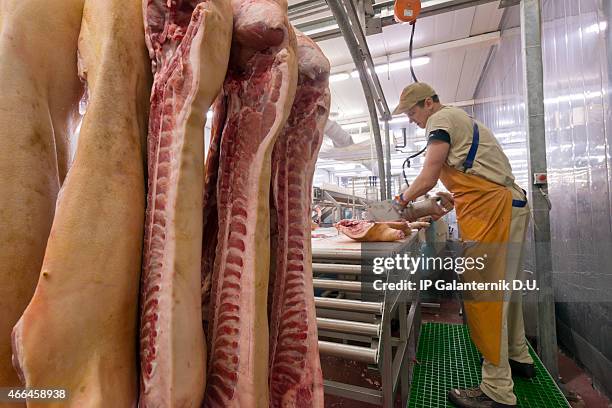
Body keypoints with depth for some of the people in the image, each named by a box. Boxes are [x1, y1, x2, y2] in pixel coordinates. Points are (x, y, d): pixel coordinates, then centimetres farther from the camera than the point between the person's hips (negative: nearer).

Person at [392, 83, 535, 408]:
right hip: (508, 204, 10)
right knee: (502, 286, 18)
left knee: (483, 294, -8)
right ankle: (518, 357, 34)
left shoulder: (441, 120, -5)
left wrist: (403, 198, 4)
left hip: (490, 207, -10)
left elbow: (428, 178, -12)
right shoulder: (459, 120, 25)